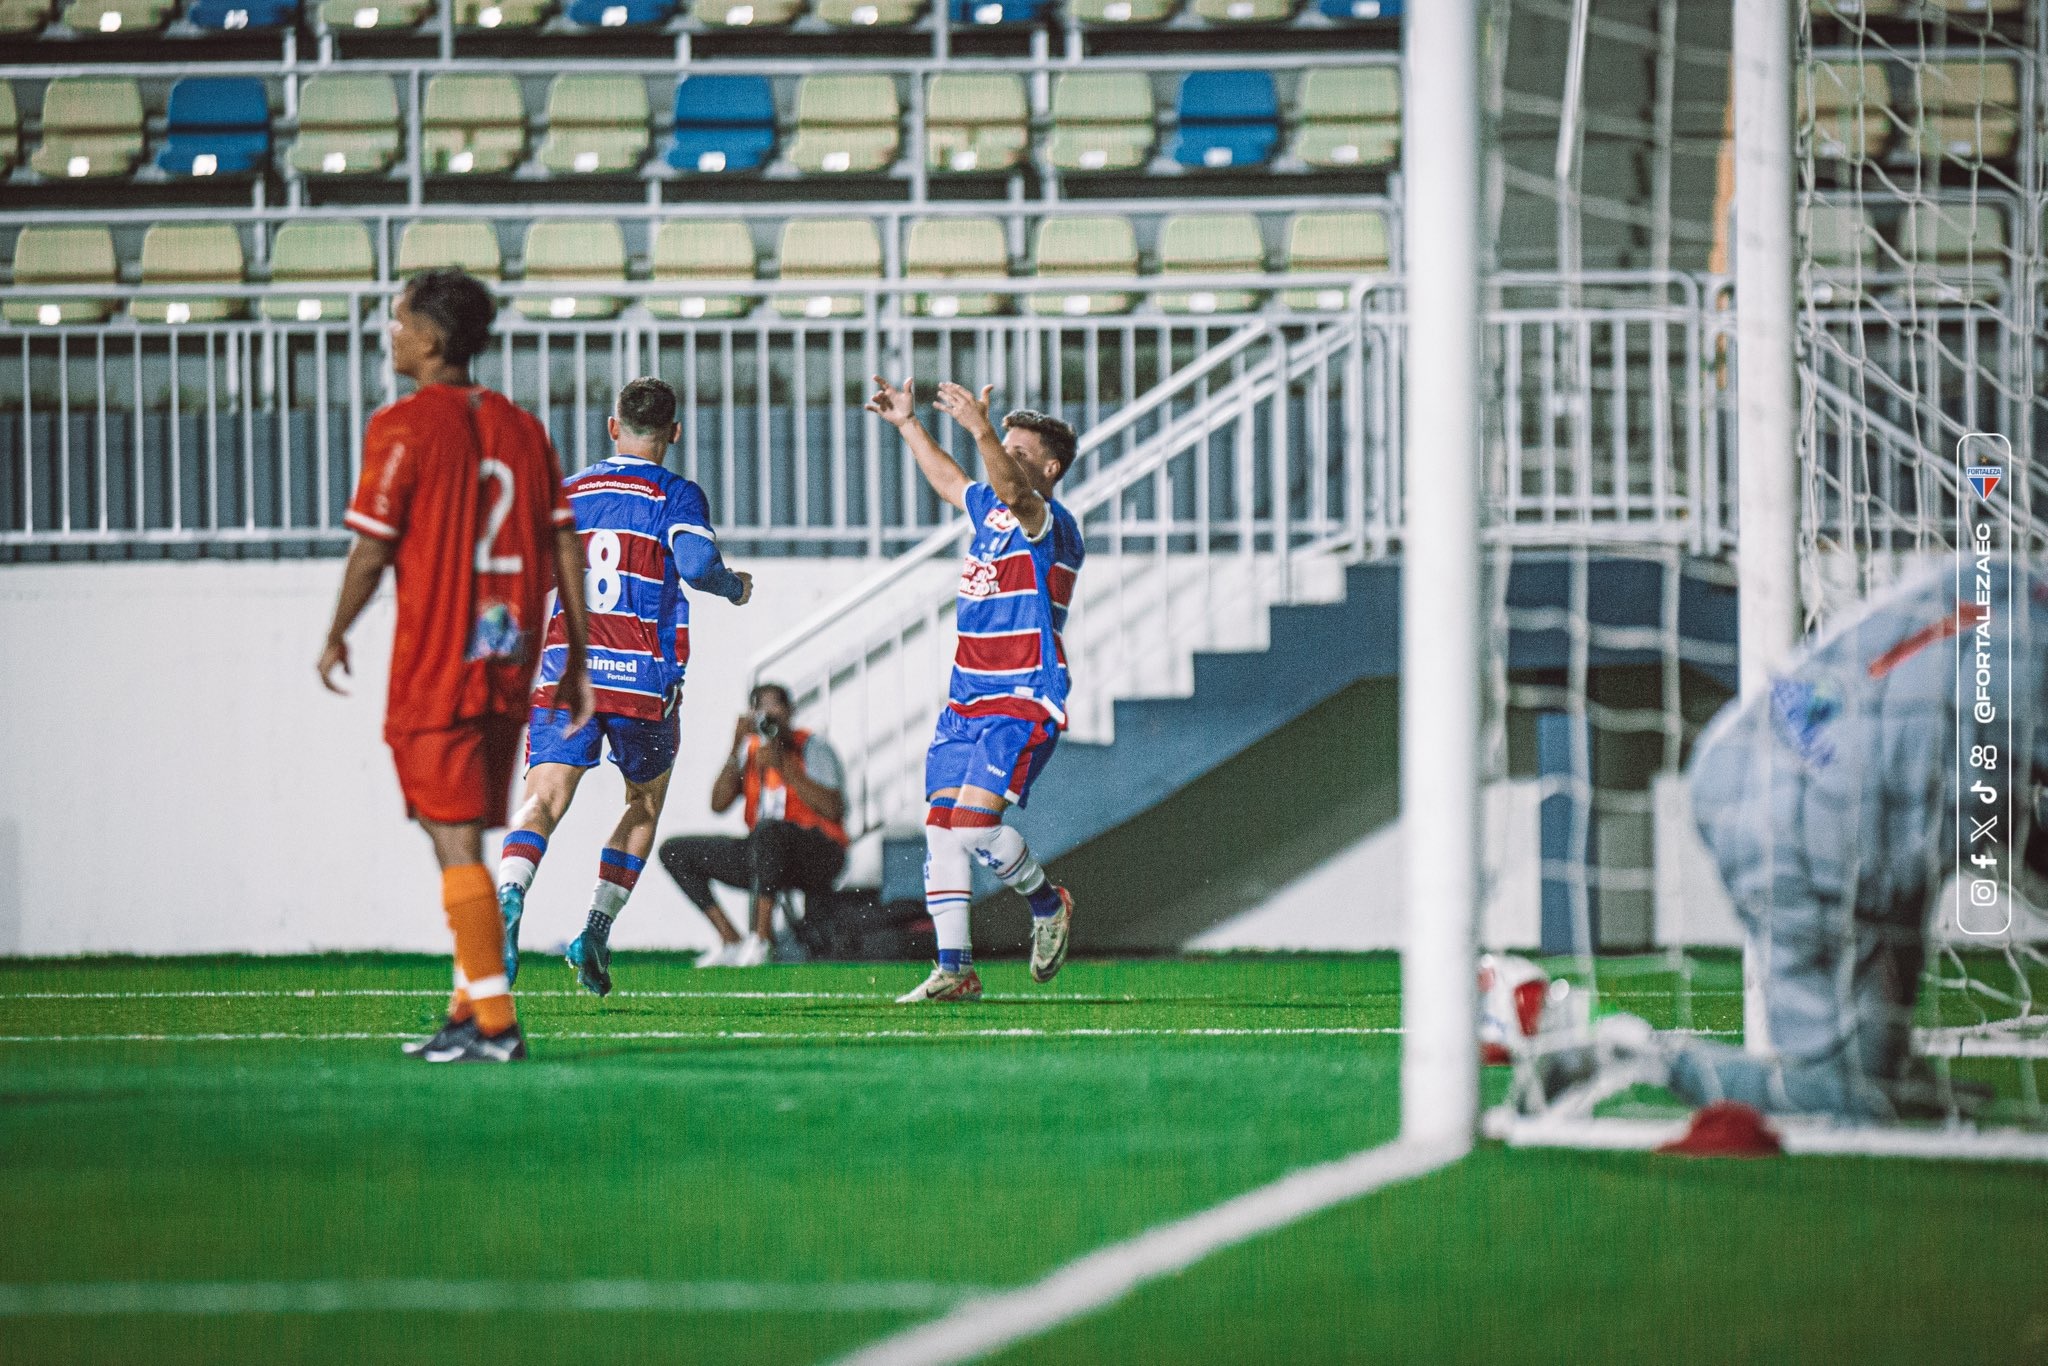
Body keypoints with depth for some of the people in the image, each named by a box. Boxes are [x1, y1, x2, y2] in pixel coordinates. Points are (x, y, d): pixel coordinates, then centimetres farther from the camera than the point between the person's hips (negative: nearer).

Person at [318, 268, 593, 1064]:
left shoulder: (402, 428, -9)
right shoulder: (520, 427, 10)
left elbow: (372, 549, -9)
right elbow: (564, 545, 8)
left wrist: (336, 636, 6)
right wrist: (576, 656, 13)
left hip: (435, 662, -6)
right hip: (510, 662, 6)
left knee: (455, 842, -6)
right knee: (462, 838, 17)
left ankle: (493, 1020, -10)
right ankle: (470, 1003, 18)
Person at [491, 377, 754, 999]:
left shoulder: (565, 494, 13)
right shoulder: (676, 495, 1)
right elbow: (696, 565, -15)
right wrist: (736, 587, 6)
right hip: (644, 679, -2)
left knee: (543, 802, -9)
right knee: (645, 803, 20)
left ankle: (508, 900, -38)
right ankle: (596, 930, 9)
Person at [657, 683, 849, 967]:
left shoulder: (813, 747, -6)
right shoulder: (751, 749, 9)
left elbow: (833, 810, -20)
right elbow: (719, 804, -2)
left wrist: (784, 766, -23)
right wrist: (736, 751, -12)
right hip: (765, 855, 7)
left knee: (768, 829, -40)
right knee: (675, 852, 2)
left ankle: (759, 941, -37)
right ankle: (730, 942, -5)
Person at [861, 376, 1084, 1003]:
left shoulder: (1052, 525, -11)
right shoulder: (991, 509, 14)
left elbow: (1014, 491, -34)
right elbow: (949, 479, 36)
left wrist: (980, 430, -46)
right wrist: (907, 424, 34)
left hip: (1024, 704, -9)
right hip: (965, 701, 9)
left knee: (974, 824, -18)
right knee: (941, 826, 1)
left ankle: (1048, 904, 10)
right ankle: (954, 969, 4)